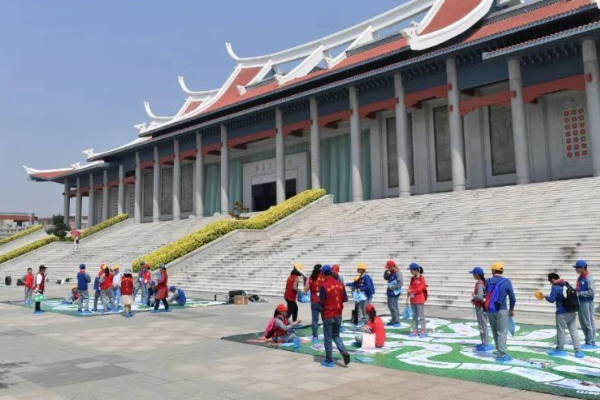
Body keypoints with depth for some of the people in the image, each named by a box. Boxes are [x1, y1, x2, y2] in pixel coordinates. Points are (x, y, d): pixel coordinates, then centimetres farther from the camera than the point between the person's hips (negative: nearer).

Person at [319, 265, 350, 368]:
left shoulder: (323, 286, -17)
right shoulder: (340, 284, 1)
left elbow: (321, 302, -17)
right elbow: (345, 299, 6)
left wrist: (320, 307, 4)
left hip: (328, 316, -5)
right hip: (338, 315, 5)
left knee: (328, 338, 7)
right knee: (336, 335, 21)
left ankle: (329, 361, 14)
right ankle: (344, 352, 1)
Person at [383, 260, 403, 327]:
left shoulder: (398, 273, -17)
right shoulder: (391, 273, 10)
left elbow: (400, 283, -22)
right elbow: (385, 278, 19)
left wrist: (392, 287, -21)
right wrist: (386, 273, 0)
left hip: (394, 293, -10)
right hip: (390, 292, 10)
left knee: (394, 307, -8)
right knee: (390, 307, 17)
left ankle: (397, 322, -1)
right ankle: (393, 320, 29)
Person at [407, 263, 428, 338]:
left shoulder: (421, 278, -11)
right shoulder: (412, 278, 10)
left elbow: (420, 289, -16)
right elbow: (410, 288, 6)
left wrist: (411, 291, -8)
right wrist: (408, 298, 1)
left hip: (420, 300, -7)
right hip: (413, 300, 7)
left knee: (421, 316, 0)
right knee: (414, 316, 12)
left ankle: (423, 331, 8)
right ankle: (415, 331, 18)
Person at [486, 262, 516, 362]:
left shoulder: (488, 281, -3)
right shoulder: (507, 282, -10)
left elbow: (486, 295, 3)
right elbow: (512, 298, -5)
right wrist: (511, 309, 10)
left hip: (490, 310, 4)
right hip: (502, 310, -4)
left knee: (495, 332, 17)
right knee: (502, 333, 2)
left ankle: (499, 351, 27)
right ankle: (501, 355, 3)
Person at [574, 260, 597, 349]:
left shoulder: (588, 278, -16)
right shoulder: (580, 277, 12)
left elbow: (592, 292, -22)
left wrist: (580, 293, -20)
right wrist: (574, 291, 2)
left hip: (587, 302, -9)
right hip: (581, 302, 9)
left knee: (589, 322, 0)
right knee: (582, 322, 15)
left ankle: (591, 343, 9)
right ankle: (588, 341, 26)